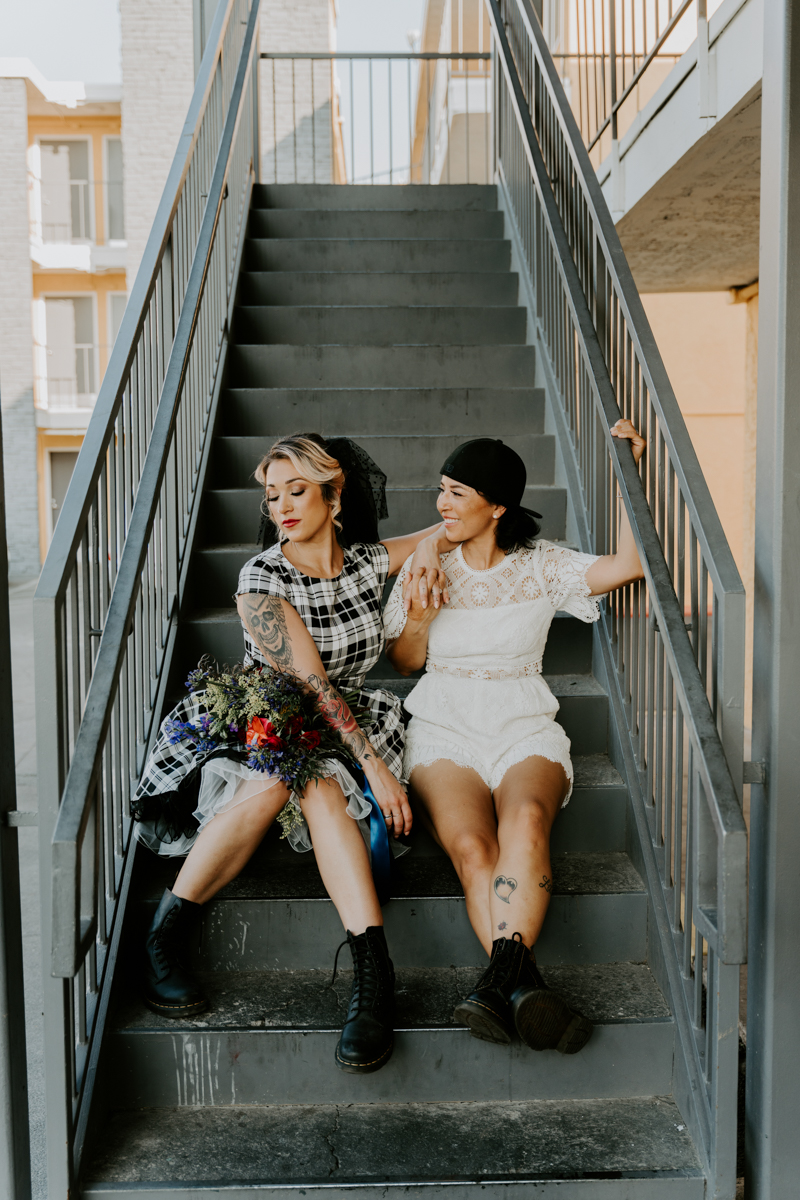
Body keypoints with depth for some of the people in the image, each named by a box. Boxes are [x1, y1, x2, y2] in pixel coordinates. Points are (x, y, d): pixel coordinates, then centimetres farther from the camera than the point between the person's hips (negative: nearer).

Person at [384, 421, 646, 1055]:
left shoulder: (542, 565, 9)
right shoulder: (428, 563, 12)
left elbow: (629, 565, -4)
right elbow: (405, 661, 16)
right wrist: (418, 622, -6)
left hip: (525, 728, 0)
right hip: (444, 728, 1)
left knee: (526, 820, -36)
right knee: (471, 847, -31)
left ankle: (501, 978, -44)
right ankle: (524, 984, -40)